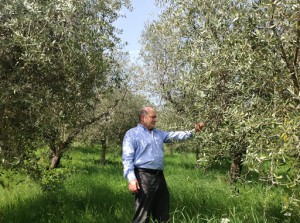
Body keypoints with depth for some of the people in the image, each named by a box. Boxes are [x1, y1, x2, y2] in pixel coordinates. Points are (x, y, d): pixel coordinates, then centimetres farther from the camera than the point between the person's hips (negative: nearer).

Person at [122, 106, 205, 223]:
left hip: (159, 176, 7)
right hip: (144, 177, -7)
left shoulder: (159, 133, 20)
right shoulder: (132, 134, -2)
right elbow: (127, 158, -10)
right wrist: (131, 178, -21)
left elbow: (175, 135, 13)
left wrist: (193, 131, -1)